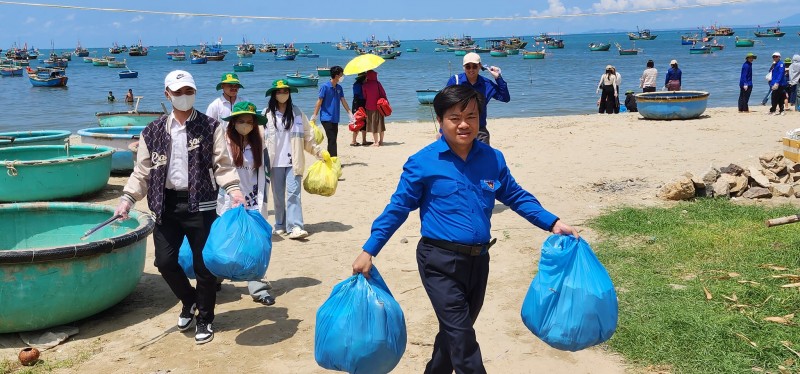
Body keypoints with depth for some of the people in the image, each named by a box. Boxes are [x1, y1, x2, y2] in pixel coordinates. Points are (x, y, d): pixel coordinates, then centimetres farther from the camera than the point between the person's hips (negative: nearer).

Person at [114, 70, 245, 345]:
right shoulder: (153, 131, 7)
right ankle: (189, 301, 30)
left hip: (200, 204, -2)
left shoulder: (210, 127, 2)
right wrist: (128, 198, -3)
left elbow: (222, 164, -3)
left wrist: (233, 190, -18)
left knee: (204, 264, 2)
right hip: (167, 204, 2)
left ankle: (204, 319, 21)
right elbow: (142, 170, 8)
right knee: (164, 261, -1)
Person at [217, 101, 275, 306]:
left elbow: (264, 173, 9)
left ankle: (258, 288, -1)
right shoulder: (224, 143, -5)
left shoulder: (259, 144, 6)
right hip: (228, 202, -2)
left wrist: (261, 199, 3)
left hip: (253, 203, 2)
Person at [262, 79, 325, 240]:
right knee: (278, 195, 7)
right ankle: (280, 226, 18)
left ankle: (295, 227, -15)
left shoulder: (297, 112, 7)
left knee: (293, 193, -10)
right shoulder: (267, 114, 4)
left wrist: (320, 152, 3)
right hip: (275, 162, 0)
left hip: (293, 162, 0)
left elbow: (308, 136, 9)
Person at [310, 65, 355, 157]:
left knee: (333, 140, 9)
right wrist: (314, 115, -11)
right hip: (327, 118, -7)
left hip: (335, 118, 7)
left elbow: (343, 101, 13)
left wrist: (350, 113, 10)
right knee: (332, 140, -12)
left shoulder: (339, 88, 9)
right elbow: (319, 101, -9)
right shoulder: (325, 87, -10)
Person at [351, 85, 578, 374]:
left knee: (456, 332, 18)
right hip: (440, 262, -5)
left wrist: (552, 223, 4)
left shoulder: (493, 159, 2)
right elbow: (398, 208, -4)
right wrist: (369, 250, -6)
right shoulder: (422, 163, -9)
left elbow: (516, 196, 13)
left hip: (478, 260, 5)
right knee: (462, 339, -7)